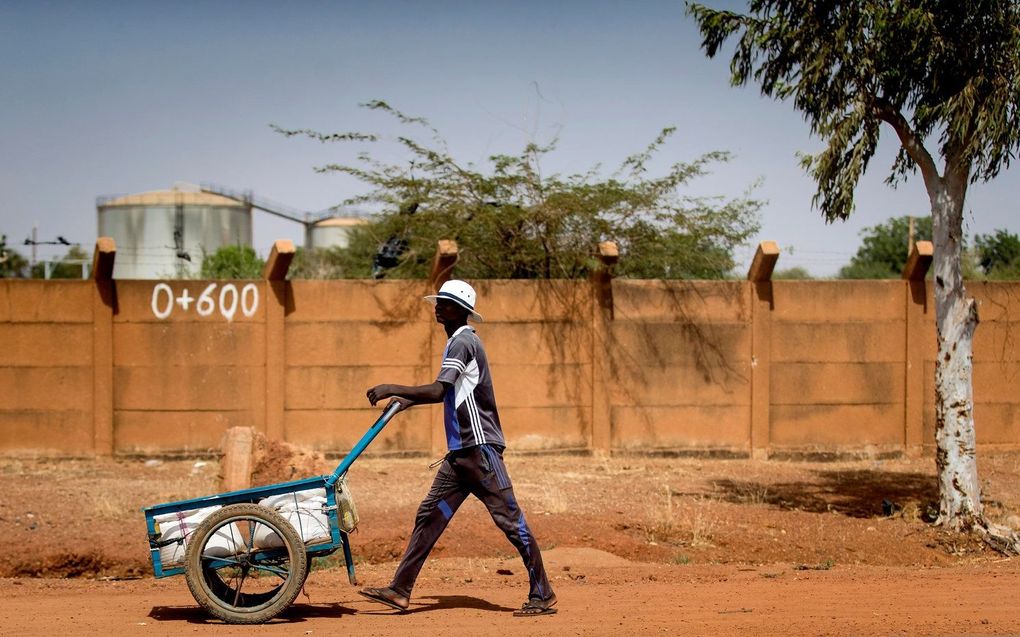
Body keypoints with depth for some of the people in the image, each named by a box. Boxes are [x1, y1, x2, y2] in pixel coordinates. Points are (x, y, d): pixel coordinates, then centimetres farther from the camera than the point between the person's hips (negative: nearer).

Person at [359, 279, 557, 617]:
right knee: (430, 515, 6)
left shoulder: (462, 342, -13)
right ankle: (400, 590, 7)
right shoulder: (458, 341, 18)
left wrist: (392, 389, -18)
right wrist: (408, 401, 25)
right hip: (460, 450, 10)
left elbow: (438, 391, -24)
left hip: (481, 447, -10)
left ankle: (542, 595, -4)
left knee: (509, 519, -7)